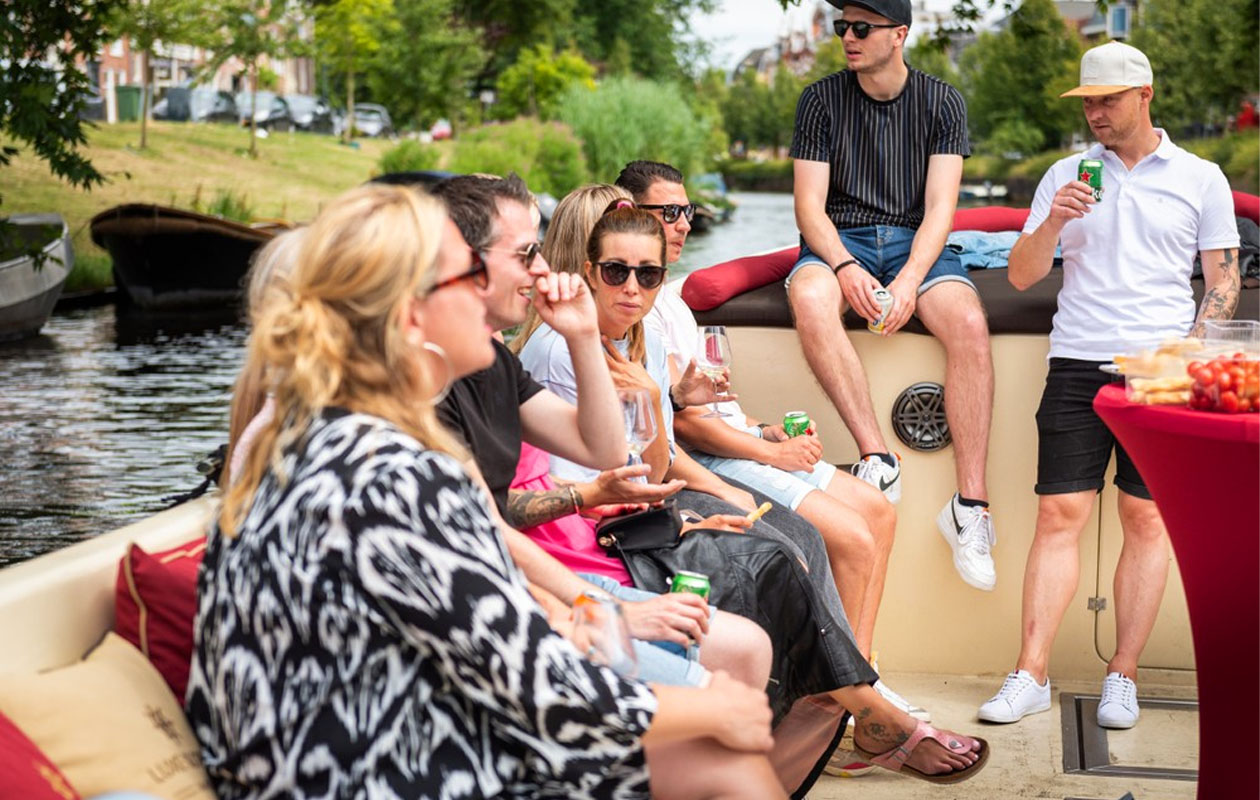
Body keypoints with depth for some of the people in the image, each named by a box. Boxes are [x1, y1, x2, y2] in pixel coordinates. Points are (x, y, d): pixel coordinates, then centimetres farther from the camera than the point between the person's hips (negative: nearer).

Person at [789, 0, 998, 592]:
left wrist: (909, 281, -22)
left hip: (916, 240, 0)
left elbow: (940, 206, -4)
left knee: (970, 325, -30)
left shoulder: (941, 101, 5)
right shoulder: (820, 100, 4)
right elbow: (810, 205, -2)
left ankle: (970, 503, -28)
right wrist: (846, 268, -22)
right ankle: (876, 456, -36)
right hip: (838, 240, 0)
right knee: (809, 299, -36)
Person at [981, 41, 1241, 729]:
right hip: (1077, 364, 1)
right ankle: (1031, 675, -2)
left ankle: (1121, 677, 7)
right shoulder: (1066, 176, 13)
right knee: (1058, 515, -4)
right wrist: (1054, 222, -9)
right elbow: (1021, 276, 10)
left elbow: (1223, 281, 10)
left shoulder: (1199, 179, 10)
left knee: (1147, 520, 0)